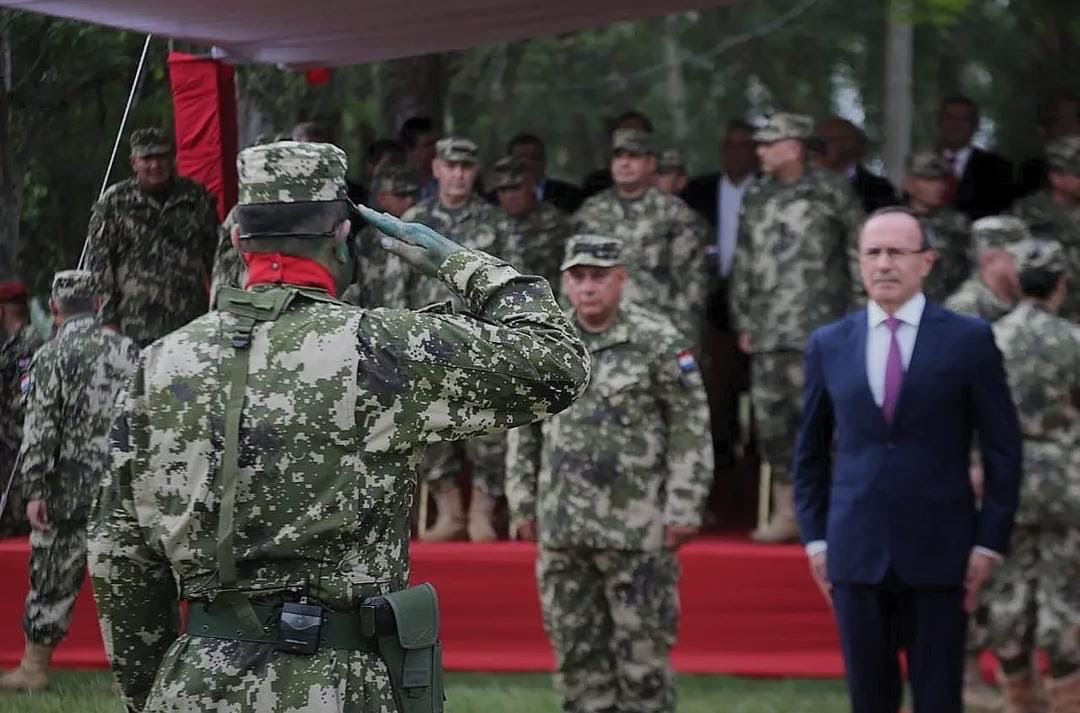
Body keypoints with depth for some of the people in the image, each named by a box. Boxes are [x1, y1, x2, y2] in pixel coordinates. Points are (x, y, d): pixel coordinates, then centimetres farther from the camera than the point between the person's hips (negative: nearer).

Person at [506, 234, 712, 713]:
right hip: (562, 530, 5)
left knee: (643, 647, -2)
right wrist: (521, 505, 11)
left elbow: (691, 429, -6)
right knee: (576, 650, 9)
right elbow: (523, 430, 15)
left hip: (638, 530, -4)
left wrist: (684, 509, -11)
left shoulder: (659, 343, -6)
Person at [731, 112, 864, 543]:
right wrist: (743, 322, 14)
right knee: (771, 419, 3)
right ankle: (786, 514, 10)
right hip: (769, 332, 5)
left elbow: (861, 254, 1)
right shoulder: (756, 198, 14)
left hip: (820, 330, -5)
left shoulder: (830, 193, -1)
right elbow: (743, 265, 18)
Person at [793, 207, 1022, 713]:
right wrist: (815, 538, 7)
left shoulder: (968, 340, 0)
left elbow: (1003, 449, 1)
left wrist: (989, 543, -4)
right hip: (857, 553, 2)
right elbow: (810, 451, 15)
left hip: (939, 552, -2)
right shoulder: (829, 345, 8)